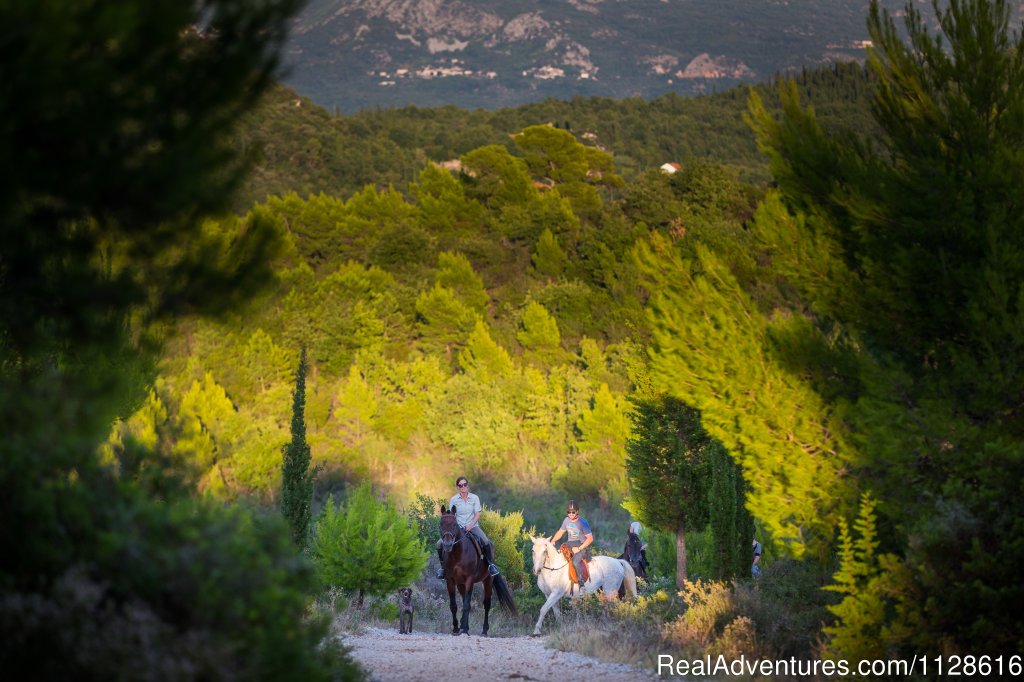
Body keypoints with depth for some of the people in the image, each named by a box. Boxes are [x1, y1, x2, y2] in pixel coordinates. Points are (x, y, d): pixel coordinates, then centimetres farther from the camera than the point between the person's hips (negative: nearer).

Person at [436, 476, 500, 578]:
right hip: (458, 527, 1)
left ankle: (490, 564, -2)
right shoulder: (453, 500, 0)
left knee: (488, 543, -25)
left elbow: (477, 514, -2)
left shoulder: (474, 498, 1)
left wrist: (470, 525, -16)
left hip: (473, 526, -1)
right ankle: (443, 566, 5)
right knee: (440, 544, -16)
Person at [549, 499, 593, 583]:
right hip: (569, 544, 7)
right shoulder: (566, 520, 6)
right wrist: (553, 541, 1)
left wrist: (579, 549, -21)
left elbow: (590, 538, -14)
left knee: (575, 563, -33)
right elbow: (560, 532, 20)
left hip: (581, 546, -7)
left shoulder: (583, 522, -13)